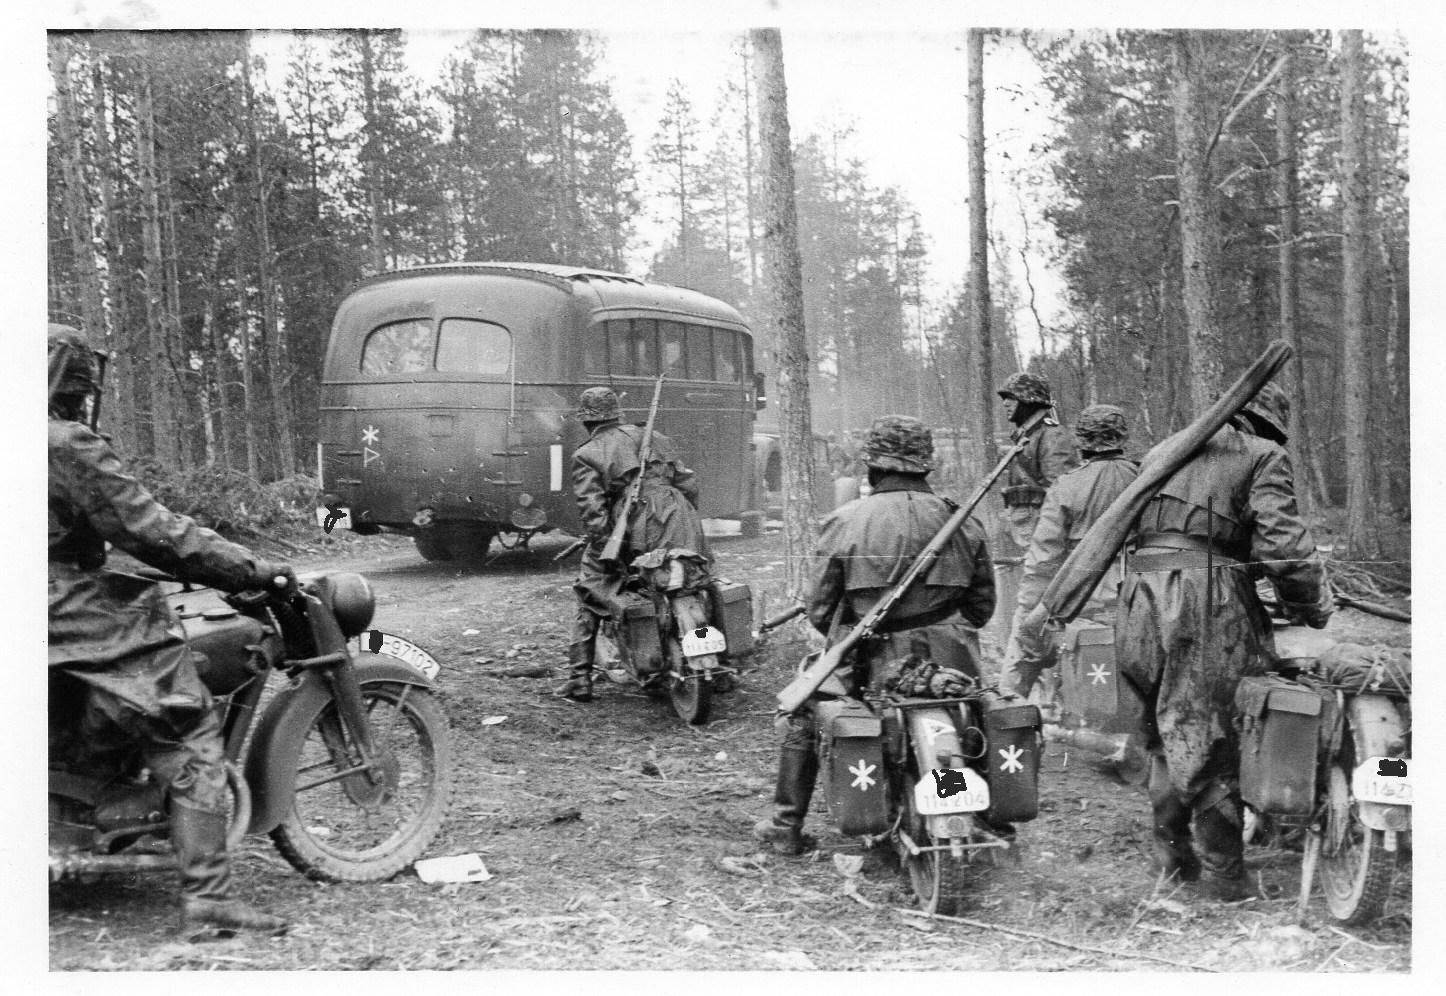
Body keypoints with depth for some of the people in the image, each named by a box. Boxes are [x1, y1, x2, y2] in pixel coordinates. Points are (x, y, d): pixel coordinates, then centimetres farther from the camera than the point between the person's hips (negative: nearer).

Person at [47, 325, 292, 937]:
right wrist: (252, 570, -12)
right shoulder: (68, 446, -15)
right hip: (83, 628, -9)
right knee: (192, 742, -7)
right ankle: (207, 897, -11)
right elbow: (151, 532, -17)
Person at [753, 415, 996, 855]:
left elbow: (819, 611, -3)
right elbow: (982, 606, 7)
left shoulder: (845, 522, -8)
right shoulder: (963, 521, 1)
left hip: (875, 666, -2)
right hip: (952, 665, 3)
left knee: (802, 711, 25)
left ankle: (786, 827, 29)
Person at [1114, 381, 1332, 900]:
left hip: (1141, 586, 5)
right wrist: (1314, 607, 5)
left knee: (1165, 731, 16)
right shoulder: (1263, 455, 7)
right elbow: (1282, 540, -6)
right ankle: (1223, 876, 7)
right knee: (1208, 738, -1)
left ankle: (1171, 856, 23)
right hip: (1206, 591, -5)